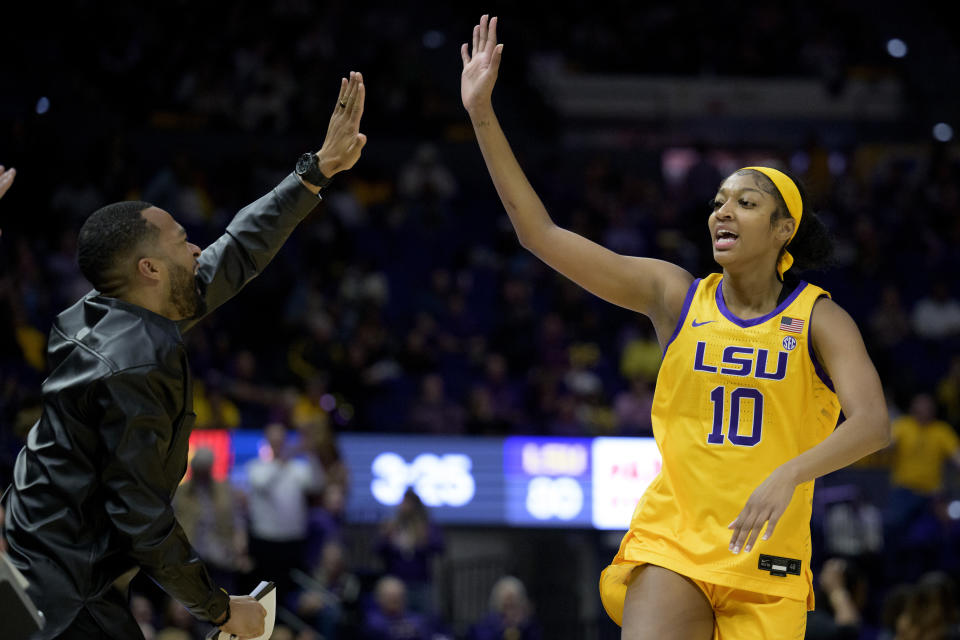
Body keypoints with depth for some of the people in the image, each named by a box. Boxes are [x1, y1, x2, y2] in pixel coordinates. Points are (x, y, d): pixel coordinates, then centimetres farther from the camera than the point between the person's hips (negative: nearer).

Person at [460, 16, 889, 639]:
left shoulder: (819, 319, -2)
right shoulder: (676, 296, 4)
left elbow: (872, 424, -18)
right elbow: (540, 232, 1)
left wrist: (788, 475, -35)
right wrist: (483, 115, -4)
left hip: (766, 563, -1)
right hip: (671, 544, 1)